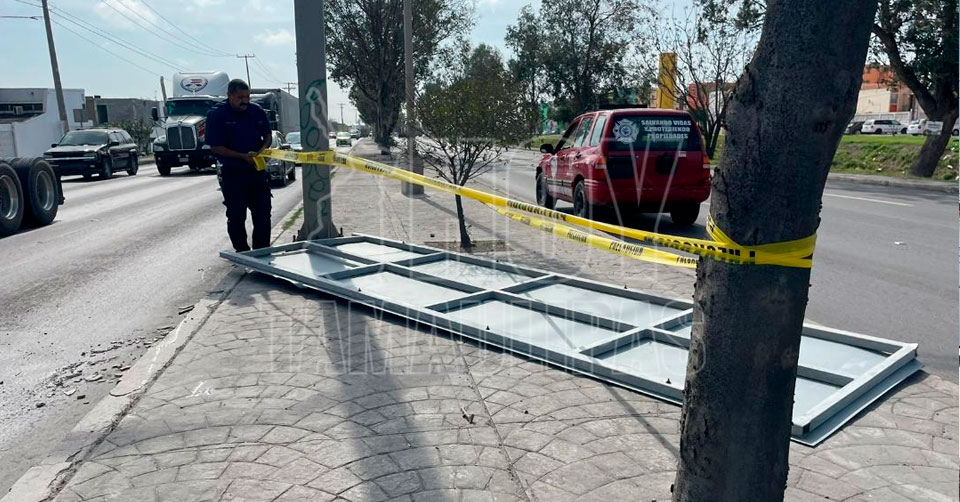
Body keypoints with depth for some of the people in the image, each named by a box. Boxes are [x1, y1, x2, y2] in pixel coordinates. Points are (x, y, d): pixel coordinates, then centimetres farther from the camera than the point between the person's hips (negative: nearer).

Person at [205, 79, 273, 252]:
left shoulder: (257, 111, 1)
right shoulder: (216, 114, -9)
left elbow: (267, 136, 13)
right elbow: (215, 147, -11)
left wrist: (262, 150, -9)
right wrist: (243, 156, -19)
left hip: (257, 171, 3)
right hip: (232, 174, -3)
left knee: (263, 214, 5)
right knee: (236, 217, 4)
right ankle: (242, 253, 16)